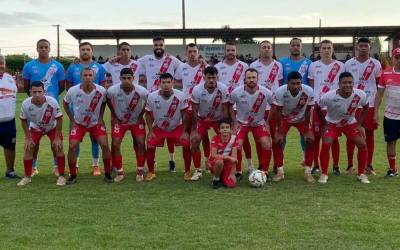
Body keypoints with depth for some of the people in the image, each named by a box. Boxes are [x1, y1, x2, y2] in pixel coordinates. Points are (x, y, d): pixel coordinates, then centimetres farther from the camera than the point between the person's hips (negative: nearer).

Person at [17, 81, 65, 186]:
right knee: (28, 149, -5)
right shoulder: (26, 104, -28)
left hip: (52, 127, -2)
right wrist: (28, 138, -9)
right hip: (35, 128, 2)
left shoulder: (52, 102, -35)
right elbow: (23, 120, -9)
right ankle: (27, 177, 11)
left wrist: (57, 137, -20)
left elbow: (59, 119, -21)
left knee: (58, 148, -14)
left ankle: (61, 176, -1)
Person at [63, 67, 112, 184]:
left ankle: (107, 174, 3)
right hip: (79, 123, 0)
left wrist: (100, 118, -3)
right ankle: (73, 175, 7)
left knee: (105, 145, -13)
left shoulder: (101, 91, -18)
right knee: (72, 146, -12)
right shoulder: (73, 91, -19)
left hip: (95, 123, 0)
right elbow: (65, 104, 1)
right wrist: (72, 120, -3)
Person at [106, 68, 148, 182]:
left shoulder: (142, 91, -27)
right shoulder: (112, 90, -26)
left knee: (141, 143, -10)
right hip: (119, 120, 0)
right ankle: (120, 172, 7)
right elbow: (108, 100, -1)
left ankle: (140, 172, 8)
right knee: (115, 144, -10)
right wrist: (113, 115, -1)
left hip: (136, 121, 0)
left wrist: (141, 115, -5)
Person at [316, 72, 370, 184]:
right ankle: (324, 174, -1)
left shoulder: (360, 95, -23)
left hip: (351, 123, 2)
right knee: (325, 145, -20)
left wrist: (359, 124, -5)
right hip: (332, 123, -2)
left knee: (362, 145, -8)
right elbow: (317, 108, -10)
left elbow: (366, 107, 0)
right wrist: (324, 124, -8)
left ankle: (361, 174, 11)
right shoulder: (329, 96, -30)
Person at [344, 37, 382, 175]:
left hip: (370, 105, 0)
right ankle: (350, 165, 14)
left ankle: (369, 166, 14)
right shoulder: (348, 64, 4)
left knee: (369, 134, 5)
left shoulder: (375, 64, 3)